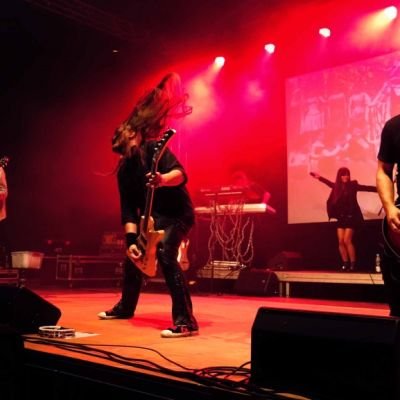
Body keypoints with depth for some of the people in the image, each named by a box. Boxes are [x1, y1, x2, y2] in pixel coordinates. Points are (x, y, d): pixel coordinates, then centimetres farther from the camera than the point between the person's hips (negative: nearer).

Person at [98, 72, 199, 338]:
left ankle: (186, 321, -26)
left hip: (177, 212, -8)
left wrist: (162, 180, -45)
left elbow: (181, 173, -24)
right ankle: (125, 307, 42)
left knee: (165, 255, -27)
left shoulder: (154, 147, -11)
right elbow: (128, 208, 0)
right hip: (153, 216, 8)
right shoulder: (124, 170, 5)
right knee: (133, 256, 18)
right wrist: (131, 239, -12)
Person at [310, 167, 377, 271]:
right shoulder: (337, 186, 5)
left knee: (347, 241, -11)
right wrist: (319, 177, 34)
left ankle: (353, 264, -2)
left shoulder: (352, 185, -6)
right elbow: (329, 182, 24)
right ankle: (345, 264, 10)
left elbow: (367, 188, -9)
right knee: (341, 241, 1)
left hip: (351, 217, -4)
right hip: (341, 217, 4)